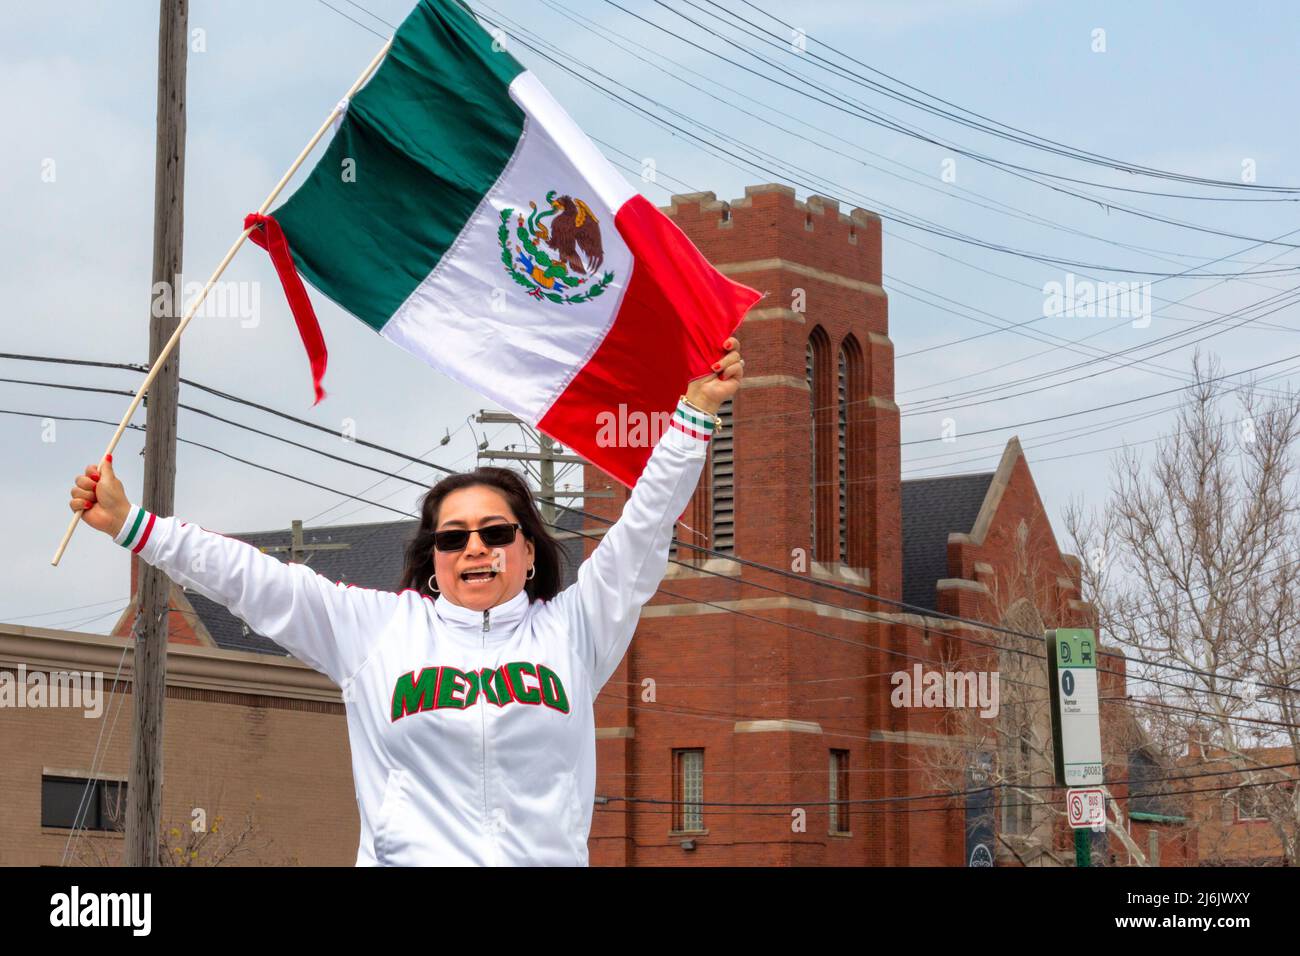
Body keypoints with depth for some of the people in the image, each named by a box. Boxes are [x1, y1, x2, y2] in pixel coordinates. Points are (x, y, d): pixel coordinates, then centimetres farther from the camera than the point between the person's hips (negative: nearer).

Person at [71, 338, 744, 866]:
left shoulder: (569, 630, 14)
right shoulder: (375, 627, 14)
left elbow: (645, 530, 12)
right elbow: (253, 580, 12)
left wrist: (697, 409, 6)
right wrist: (130, 525, 9)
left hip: (547, 858, 1)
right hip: (408, 857, 0)